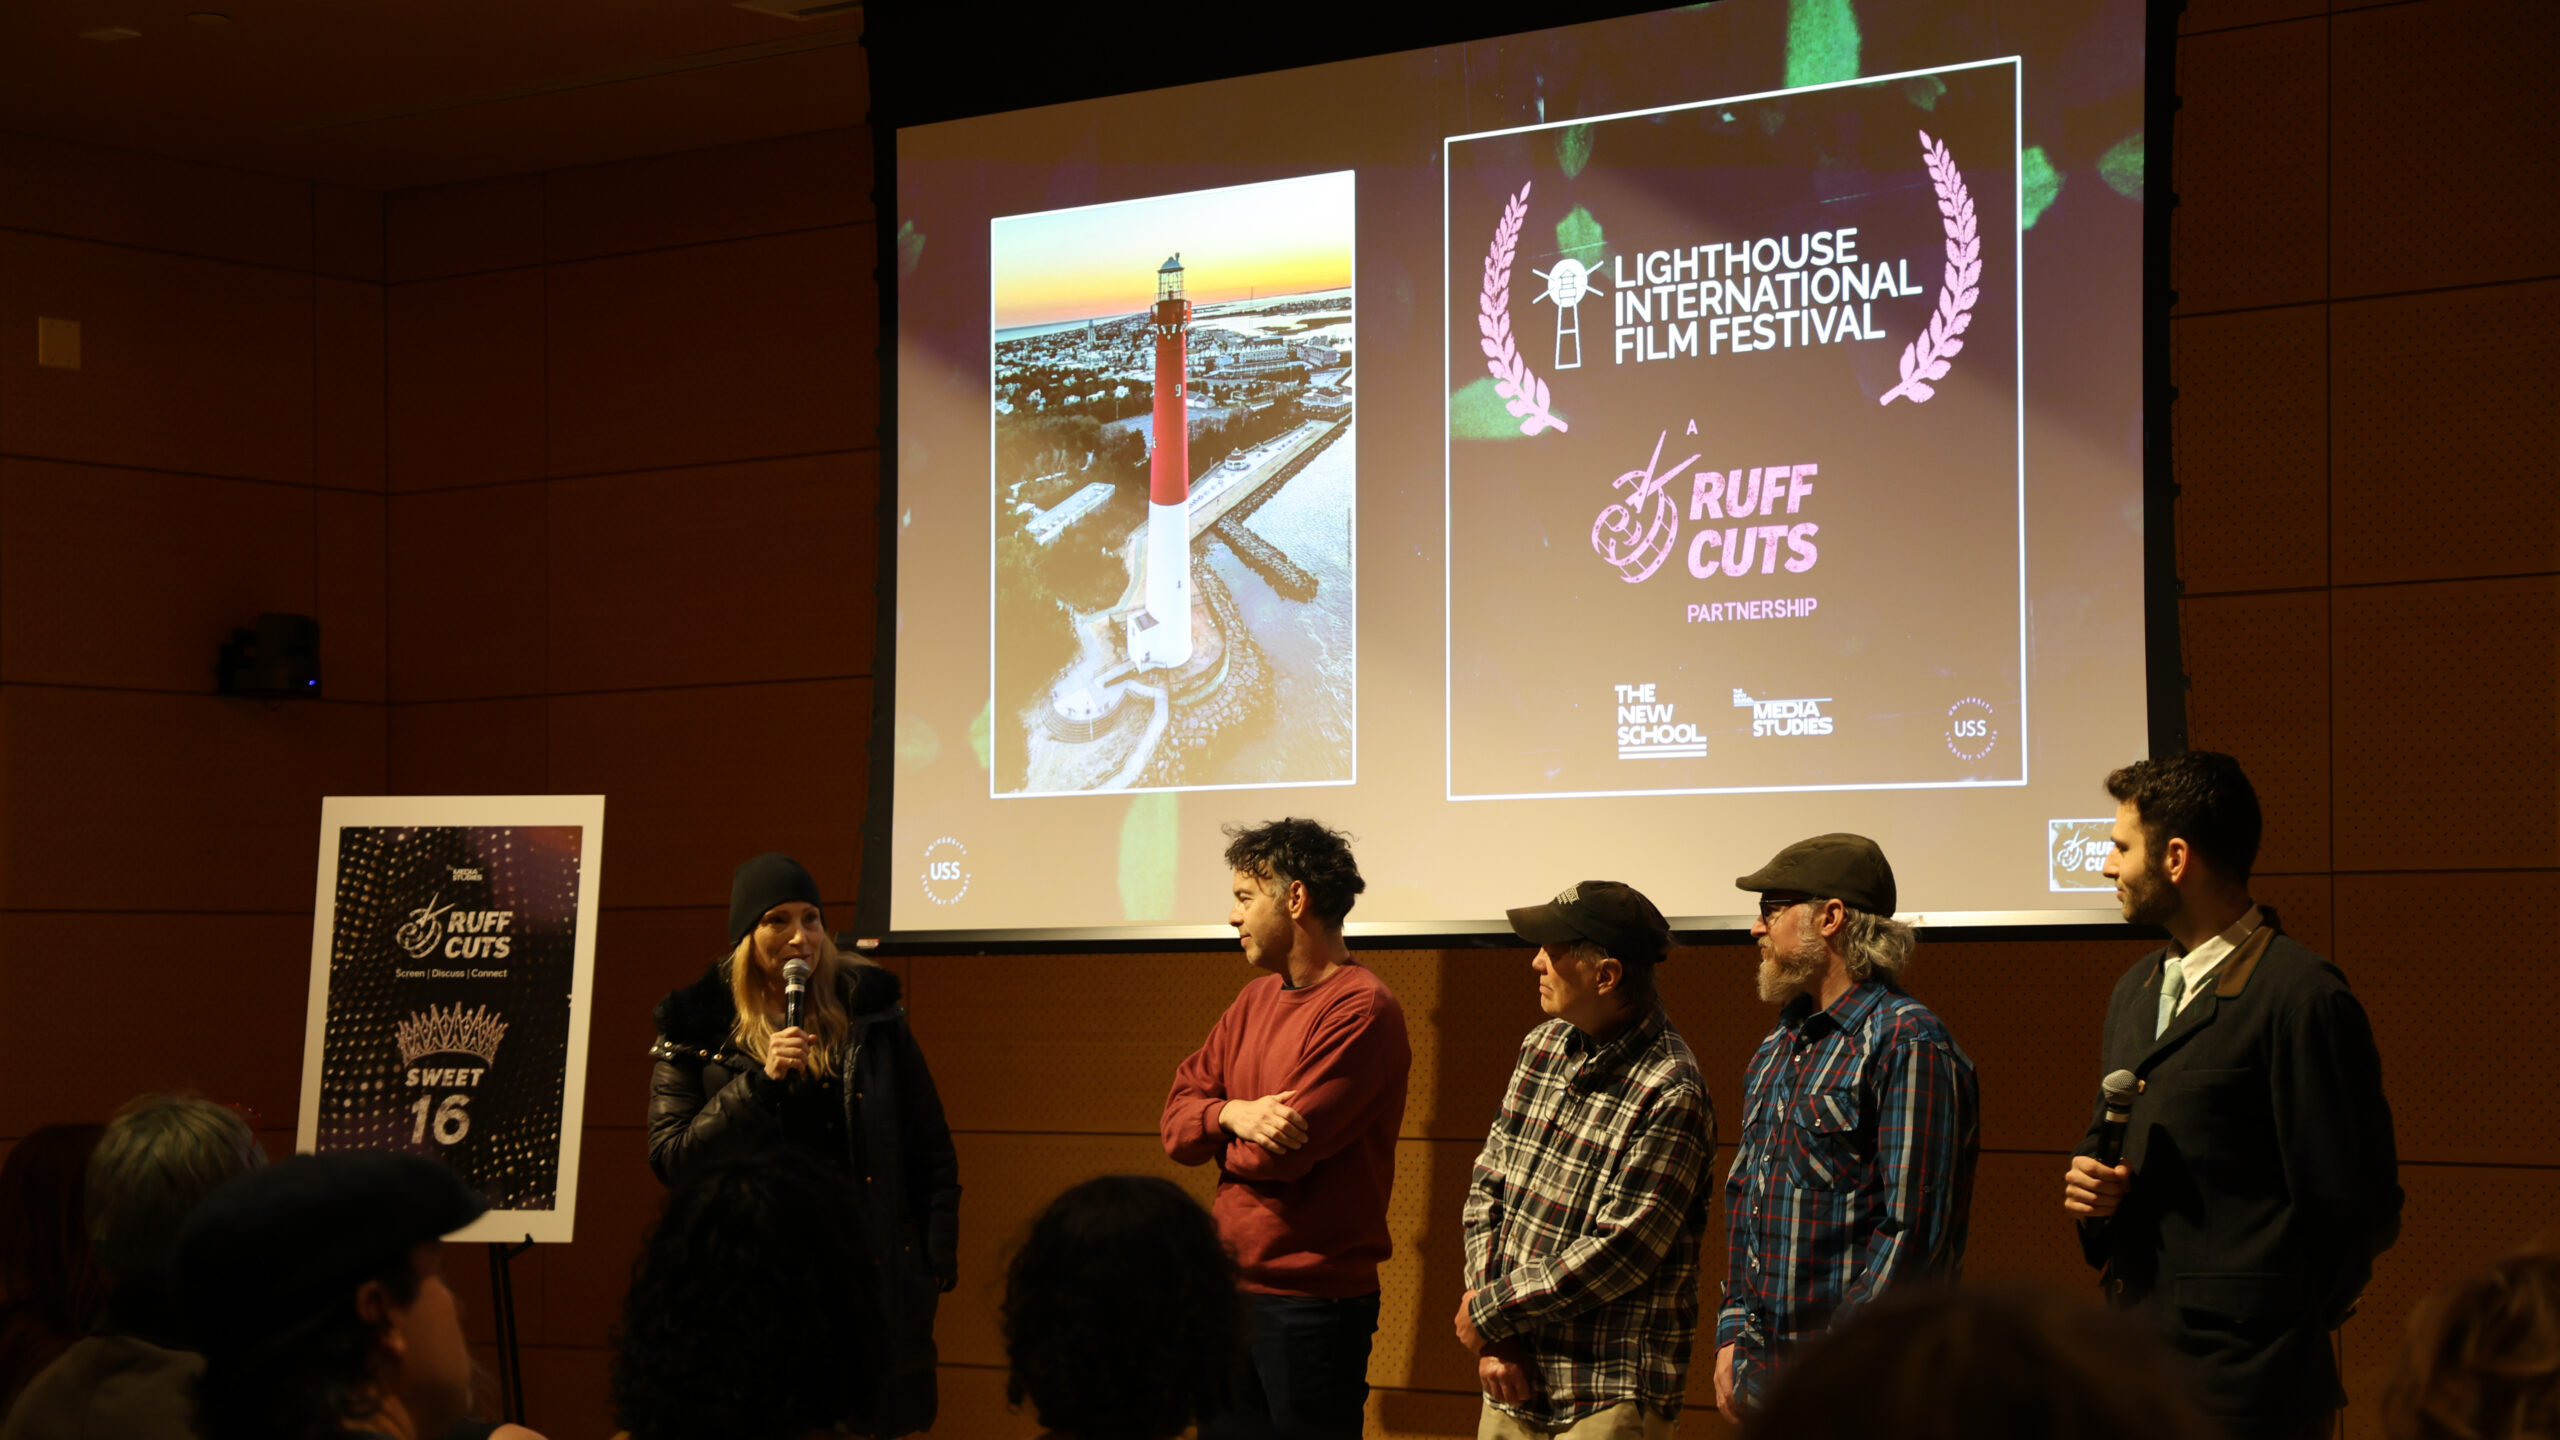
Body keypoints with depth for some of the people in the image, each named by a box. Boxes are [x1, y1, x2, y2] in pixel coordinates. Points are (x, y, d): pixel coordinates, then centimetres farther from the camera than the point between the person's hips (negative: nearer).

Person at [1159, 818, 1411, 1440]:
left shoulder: (1361, 1009, -15)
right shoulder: (1257, 998, 12)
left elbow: (1280, 1154, -20)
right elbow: (1176, 1122, 8)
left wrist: (1216, 1133, 1)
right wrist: (1232, 1114, -13)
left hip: (1314, 1302, -8)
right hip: (1231, 1291, 8)